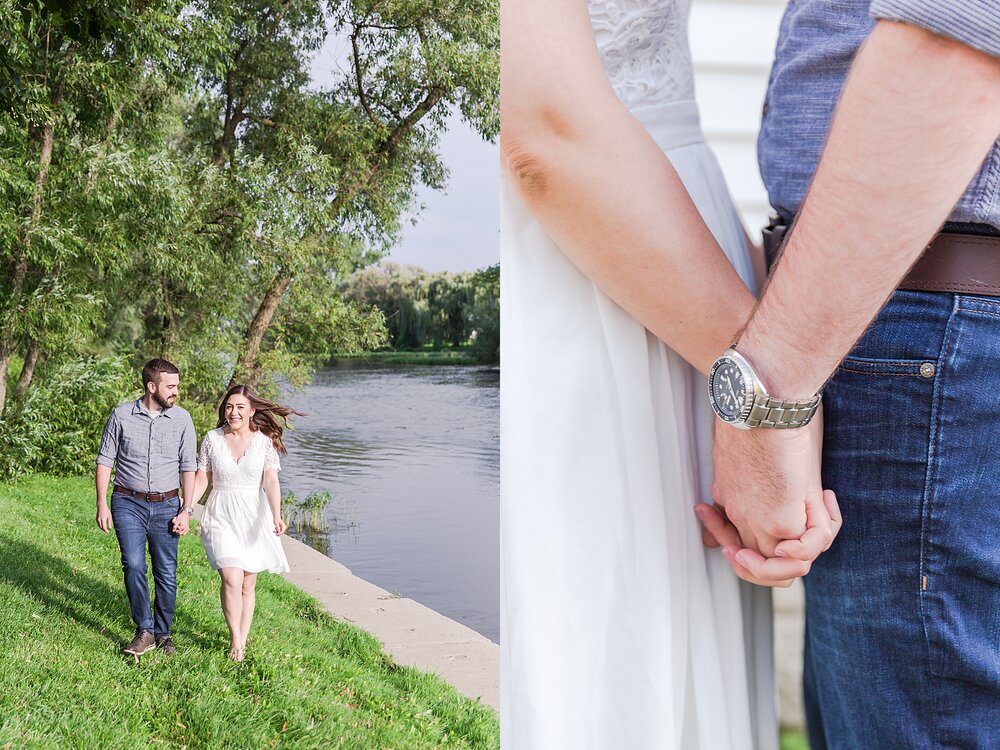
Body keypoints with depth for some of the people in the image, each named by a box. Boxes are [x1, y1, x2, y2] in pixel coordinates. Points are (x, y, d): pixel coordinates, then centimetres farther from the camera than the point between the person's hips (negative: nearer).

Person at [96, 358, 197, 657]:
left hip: (166, 504, 1)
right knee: (133, 565, -14)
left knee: (166, 573, 4)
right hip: (128, 503, -1)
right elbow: (105, 460, 3)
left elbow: (188, 466, 5)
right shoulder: (122, 415, -2)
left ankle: (163, 633, 19)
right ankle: (144, 631, -1)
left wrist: (186, 510, 0)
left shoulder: (182, 418, 1)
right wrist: (102, 504, -2)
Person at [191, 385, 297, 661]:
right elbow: (201, 479, 5)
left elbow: (270, 482, -10)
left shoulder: (264, 441, -2)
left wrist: (276, 516, -24)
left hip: (254, 519, 1)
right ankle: (235, 640, -2)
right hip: (221, 518, 0)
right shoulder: (212, 439, 1)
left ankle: (242, 641, 19)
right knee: (231, 579, -16)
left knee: (248, 585, 7)